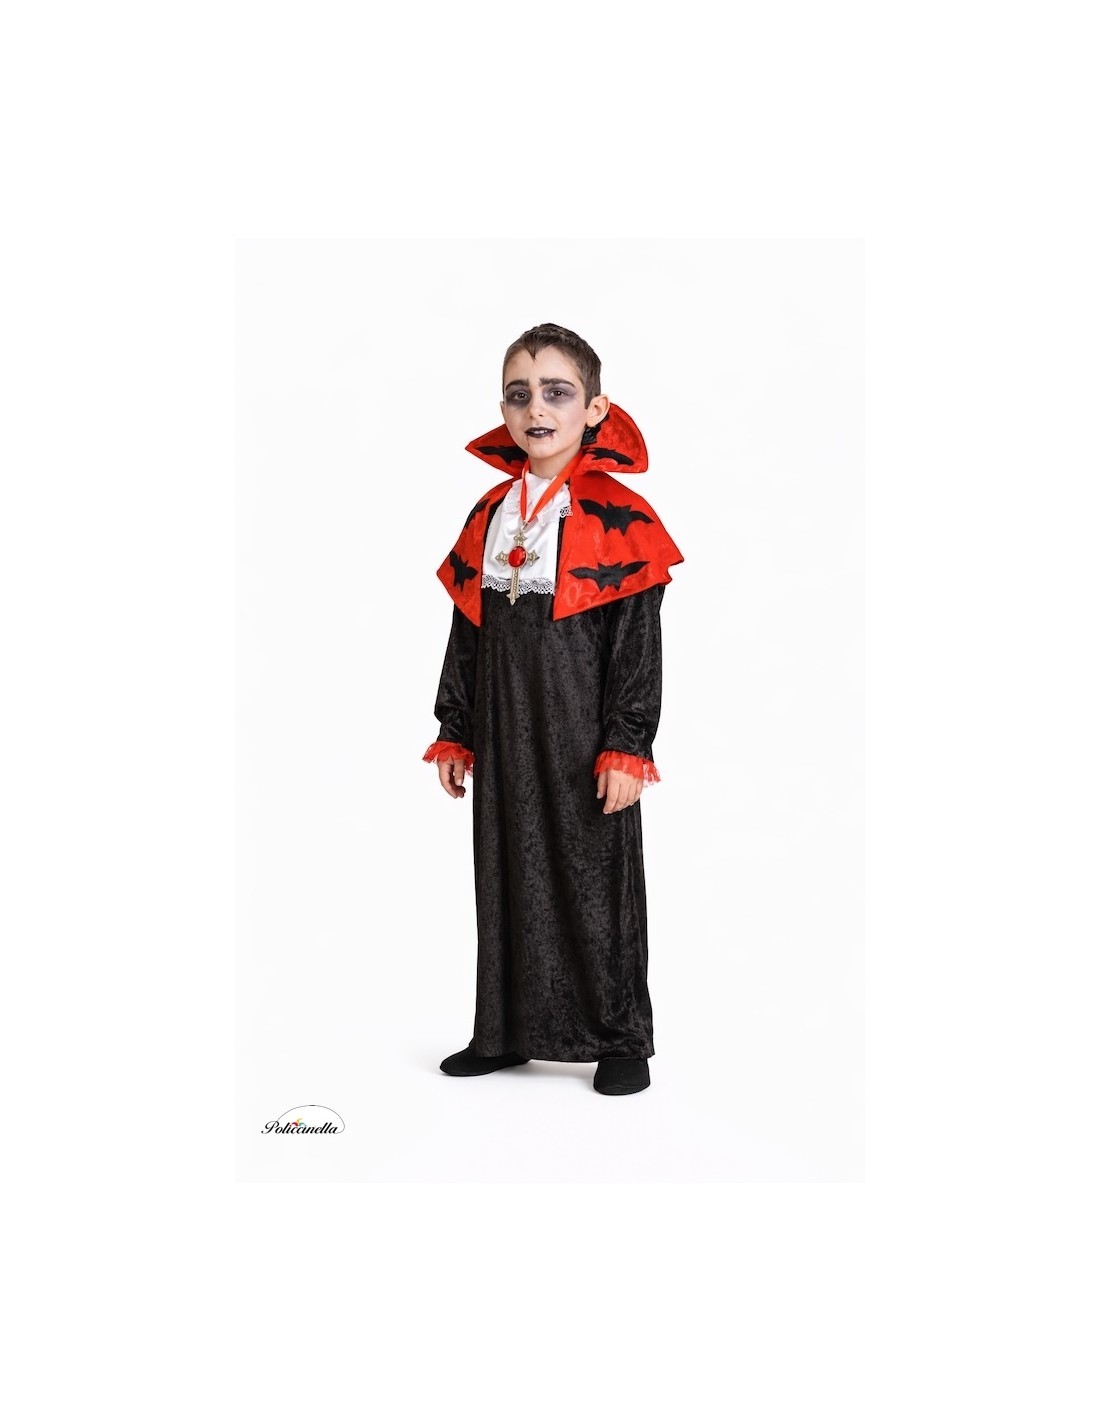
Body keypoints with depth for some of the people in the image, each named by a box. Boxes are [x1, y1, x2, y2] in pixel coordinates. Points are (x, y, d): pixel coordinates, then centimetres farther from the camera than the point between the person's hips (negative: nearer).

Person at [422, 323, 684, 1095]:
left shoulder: (619, 517, -8)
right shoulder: (490, 514, 9)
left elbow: (638, 646, -9)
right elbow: (467, 634, 12)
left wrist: (627, 747, -13)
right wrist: (454, 733, 12)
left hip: (583, 739, -5)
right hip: (504, 739, 5)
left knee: (596, 885, 3)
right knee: (507, 880, 12)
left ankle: (621, 1040, 16)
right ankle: (507, 1032, 24)